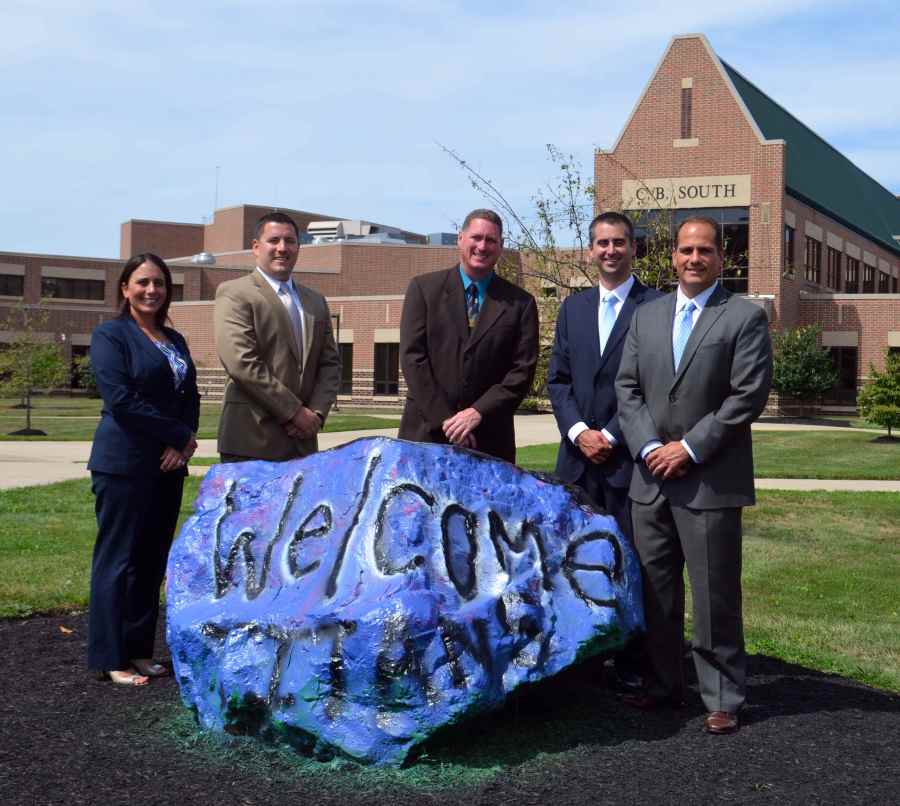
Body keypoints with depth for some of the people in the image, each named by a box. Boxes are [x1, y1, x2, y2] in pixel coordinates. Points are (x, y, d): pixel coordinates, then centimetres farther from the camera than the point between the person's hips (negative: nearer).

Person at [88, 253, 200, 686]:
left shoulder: (175, 340, 16)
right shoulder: (110, 334, -5)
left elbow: (191, 397, 13)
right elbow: (121, 400, -14)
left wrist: (183, 443, -6)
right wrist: (180, 436, -11)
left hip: (168, 466, 7)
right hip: (124, 464, -7)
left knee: (153, 560, 10)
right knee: (118, 559, -1)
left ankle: (139, 650, 19)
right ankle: (111, 658, 7)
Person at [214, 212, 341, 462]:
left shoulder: (316, 301, 19)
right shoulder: (234, 293, -2)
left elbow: (330, 363, 16)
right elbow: (241, 362, -12)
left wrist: (317, 413, -2)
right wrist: (295, 411, -12)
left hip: (302, 442, 5)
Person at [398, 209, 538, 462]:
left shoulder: (520, 303, 6)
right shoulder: (424, 288, 5)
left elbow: (523, 370, 1)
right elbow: (412, 357, -2)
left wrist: (478, 412, -12)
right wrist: (444, 419, -9)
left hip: (489, 440, 0)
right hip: (426, 431, 0)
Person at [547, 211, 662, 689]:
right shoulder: (573, 308, 15)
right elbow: (557, 378, 12)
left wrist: (611, 436, -10)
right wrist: (578, 431, -4)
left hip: (628, 457, -4)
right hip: (578, 456, 5)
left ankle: (630, 663, 7)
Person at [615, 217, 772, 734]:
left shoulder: (746, 317, -2)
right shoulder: (647, 316, 13)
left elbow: (750, 396, -9)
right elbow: (627, 388, 8)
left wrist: (690, 448, -12)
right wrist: (649, 448, -6)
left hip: (711, 480, -5)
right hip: (651, 477, 5)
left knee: (715, 595, 0)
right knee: (656, 591, 12)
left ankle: (723, 697, 11)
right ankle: (666, 684, 25)